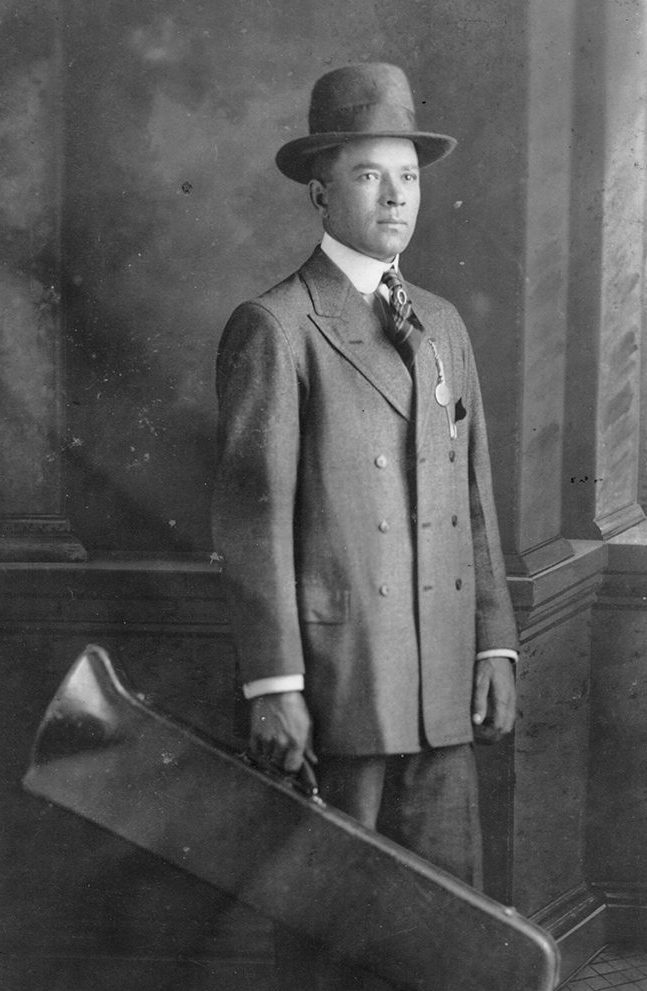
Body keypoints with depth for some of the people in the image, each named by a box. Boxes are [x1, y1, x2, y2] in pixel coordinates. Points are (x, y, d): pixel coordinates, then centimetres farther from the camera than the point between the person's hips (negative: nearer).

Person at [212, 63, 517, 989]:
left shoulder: (442, 325, 14)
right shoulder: (272, 328, -6)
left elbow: (474, 497, 15)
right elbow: (252, 514, -10)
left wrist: (496, 644, 8)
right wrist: (273, 686, -15)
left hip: (440, 684, 6)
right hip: (332, 678, -6)